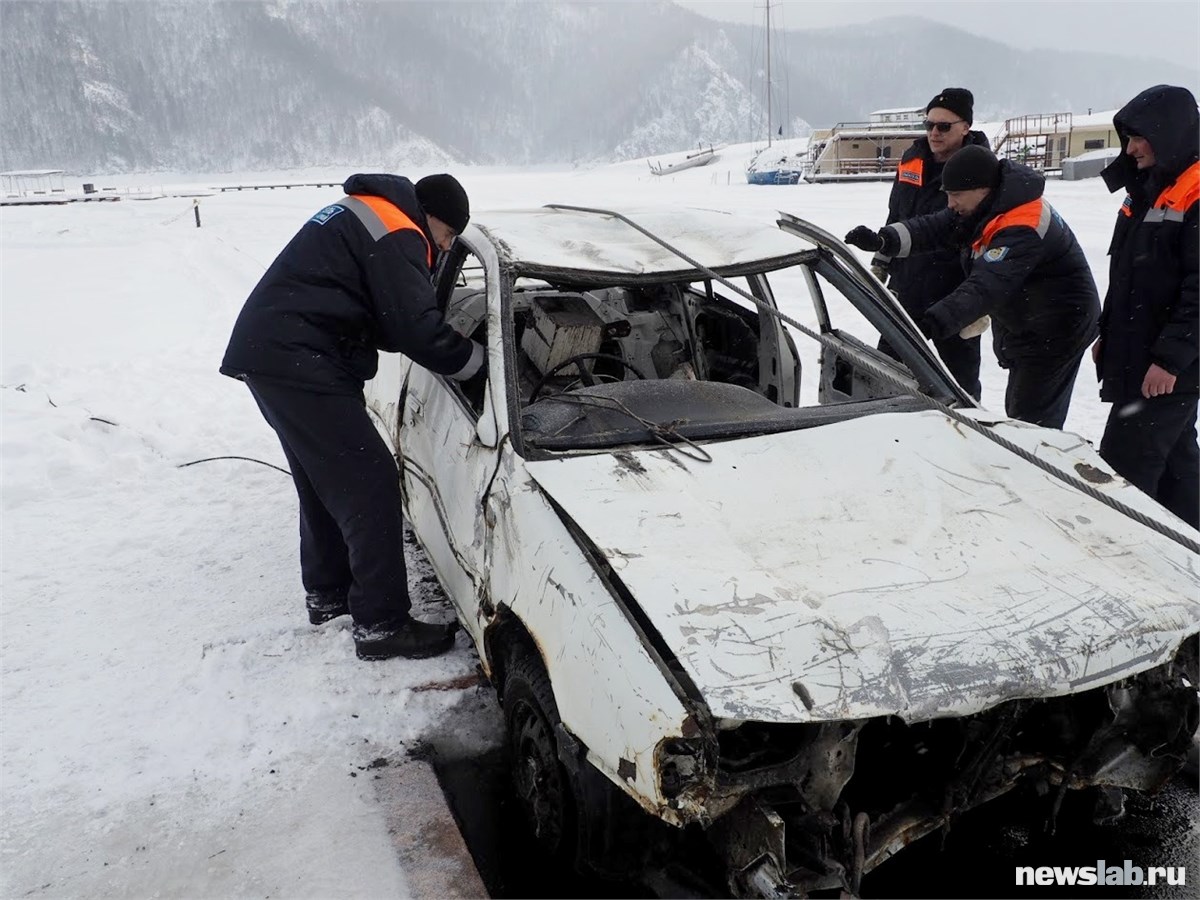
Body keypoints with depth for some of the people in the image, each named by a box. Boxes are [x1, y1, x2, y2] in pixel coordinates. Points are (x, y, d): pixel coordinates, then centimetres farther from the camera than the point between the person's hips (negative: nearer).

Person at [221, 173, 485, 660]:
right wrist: (479, 360, -2)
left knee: (324, 482, 20)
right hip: (298, 364, -11)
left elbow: (379, 319, 23)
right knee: (369, 485, -8)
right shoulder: (396, 233, -9)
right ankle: (382, 625, -4)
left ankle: (327, 592, 32)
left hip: (267, 351, 11)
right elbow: (417, 330, -16)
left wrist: (451, 343, 12)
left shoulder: (362, 214, 23)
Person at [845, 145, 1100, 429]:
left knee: (1032, 420, -9)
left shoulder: (1022, 229, -32)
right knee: (1018, 410, 19)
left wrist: (934, 323, -58)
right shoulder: (983, 209, -2)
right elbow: (934, 228, -11)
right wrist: (882, 240, -29)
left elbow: (987, 287, -45)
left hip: (1056, 331, -10)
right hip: (1023, 327, 10)